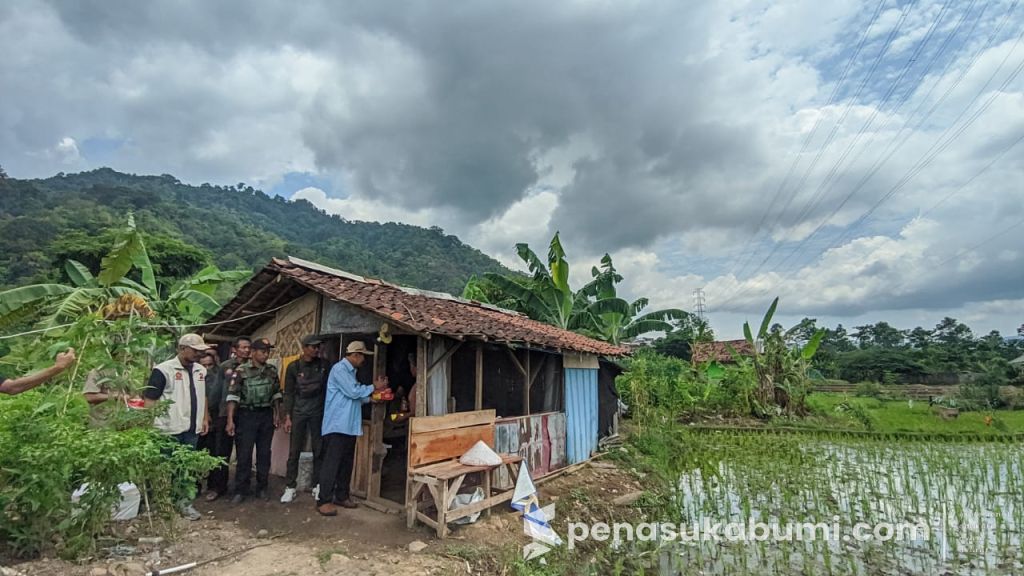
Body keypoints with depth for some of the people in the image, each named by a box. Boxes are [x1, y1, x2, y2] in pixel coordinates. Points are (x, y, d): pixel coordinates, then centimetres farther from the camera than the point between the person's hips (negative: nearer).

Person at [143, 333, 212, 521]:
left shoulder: (201, 370, 10)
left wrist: (205, 419, 15)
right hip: (169, 429, -6)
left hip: (192, 429, 6)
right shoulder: (164, 369, -10)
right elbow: (150, 399, -10)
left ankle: (184, 502, 25)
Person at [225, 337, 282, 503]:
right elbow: (233, 396, -11)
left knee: (264, 453, 9)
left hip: (266, 415, 4)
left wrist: (277, 413, 8)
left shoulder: (272, 371, 5)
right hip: (246, 415, -3)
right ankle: (241, 490, 15)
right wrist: (230, 420, -16)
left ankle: (262, 488, 21)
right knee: (244, 455, 2)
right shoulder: (241, 371, -8)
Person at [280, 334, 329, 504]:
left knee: (318, 450, 6)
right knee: (294, 451, 2)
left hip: (318, 412, 1)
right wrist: (287, 417, -4)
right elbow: (289, 393, 0)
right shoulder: (293, 367, -2)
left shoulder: (324, 365, 1)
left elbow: (328, 388, 4)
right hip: (298, 412, -1)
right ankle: (290, 487, 13)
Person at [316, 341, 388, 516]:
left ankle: (341, 496, 23)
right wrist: (374, 387, -7)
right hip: (337, 425, -9)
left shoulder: (350, 371, 16)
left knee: (347, 462, 13)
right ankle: (324, 501, 2)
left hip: (349, 426, 9)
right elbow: (353, 392, -18)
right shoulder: (339, 369, -12)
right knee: (331, 463, -5)